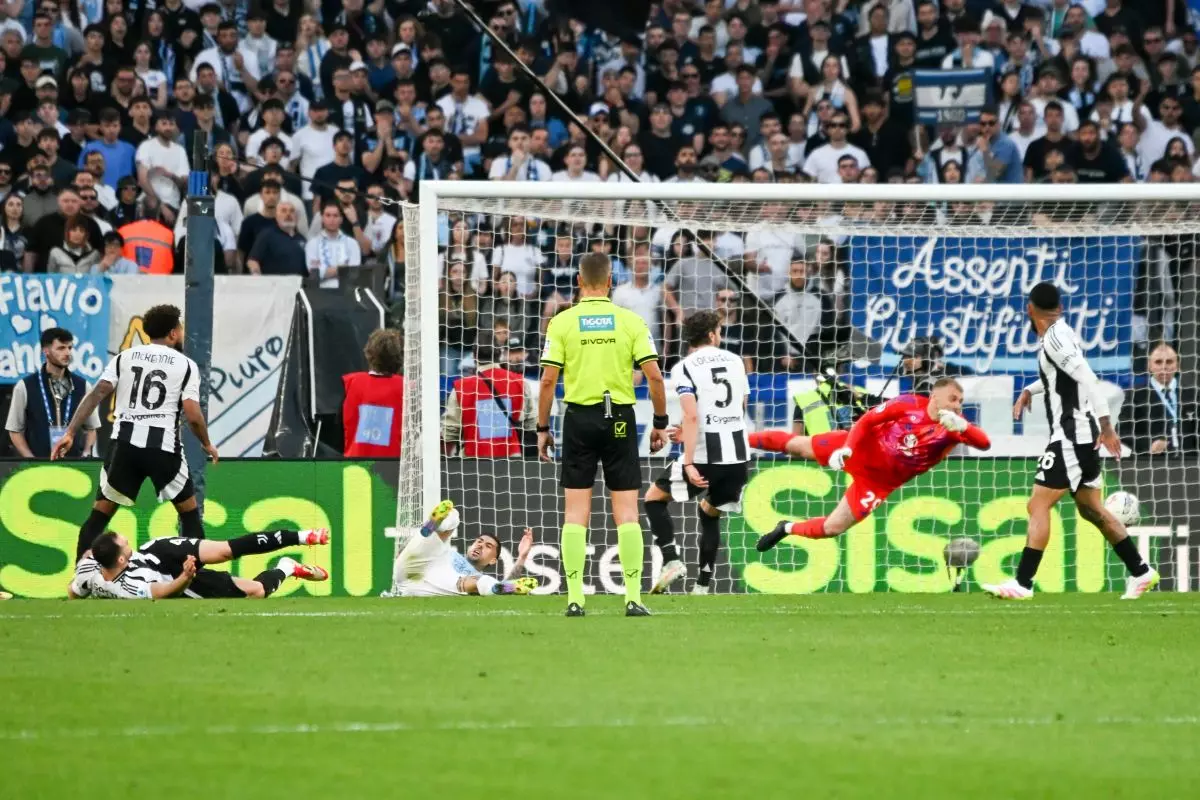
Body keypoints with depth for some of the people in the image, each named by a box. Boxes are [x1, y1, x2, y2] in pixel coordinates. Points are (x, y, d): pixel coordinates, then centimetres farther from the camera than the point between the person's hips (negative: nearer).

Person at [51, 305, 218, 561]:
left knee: (100, 513, 9)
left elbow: (97, 394, -1)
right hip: (163, 447, -2)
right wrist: (206, 444, 14)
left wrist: (70, 433, -3)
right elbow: (192, 415, -5)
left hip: (125, 444, 2)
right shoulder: (186, 365, 4)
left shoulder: (125, 358, 11)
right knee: (189, 511, 16)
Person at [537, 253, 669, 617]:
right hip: (620, 418, 0)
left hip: (579, 417, 0)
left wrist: (542, 428, 3)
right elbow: (654, 375, -4)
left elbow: (548, 379, -5)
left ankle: (575, 599, -1)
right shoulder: (631, 321, 0)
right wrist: (660, 423, 6)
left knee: (576, 512, 3)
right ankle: (633, 598, -2)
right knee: (626, 511, 3)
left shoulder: (562, 322, -2)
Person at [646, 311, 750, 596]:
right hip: (739, 456, 5)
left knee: (654, 498, 15)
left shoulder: (684, 368, -5)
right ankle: (702, 586, 18)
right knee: (710, 514, 25)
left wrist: (689, 463, -19)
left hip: (705, 456, -5)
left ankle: (671, 561, -4)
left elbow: (691, 416, -16)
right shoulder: (734, 361, 12)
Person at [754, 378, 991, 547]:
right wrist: (846, 448, -29)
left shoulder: (952, 428, -23)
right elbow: (867, 421, -15)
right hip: (862, 448, -1)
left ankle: (788, 529, 30)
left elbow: (984, 443, -39)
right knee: (794, 445, 13)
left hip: (877, 481, 1)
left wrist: (961, 425, -57)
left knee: (833, 528, 1)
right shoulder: (909, 405, -22)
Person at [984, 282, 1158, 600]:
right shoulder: (1061, 333, 13)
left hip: (1071, 437, -10)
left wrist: (1106, 425, -28)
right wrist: (1030, 390, 18)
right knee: (1092, 510, 15)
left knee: (1038, 506, -9)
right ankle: (1140, 571, 18)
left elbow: (1087, 378, -25)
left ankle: (1022, 584, -12)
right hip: (1082, 435, 10)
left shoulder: (1055, 338, -16)